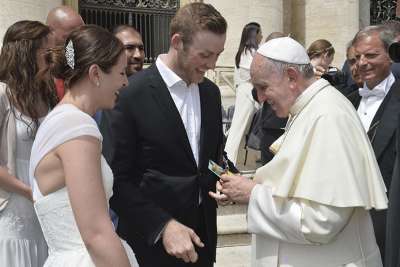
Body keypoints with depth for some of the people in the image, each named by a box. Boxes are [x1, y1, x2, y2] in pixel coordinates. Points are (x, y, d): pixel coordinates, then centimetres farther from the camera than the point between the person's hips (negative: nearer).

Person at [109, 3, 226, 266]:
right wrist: (163, 226, -21)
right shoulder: (132, 94, -15)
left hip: (202, 233, 6)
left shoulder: (211, 92, 4)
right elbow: (118, 179, -14)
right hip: (151, 239, -5)